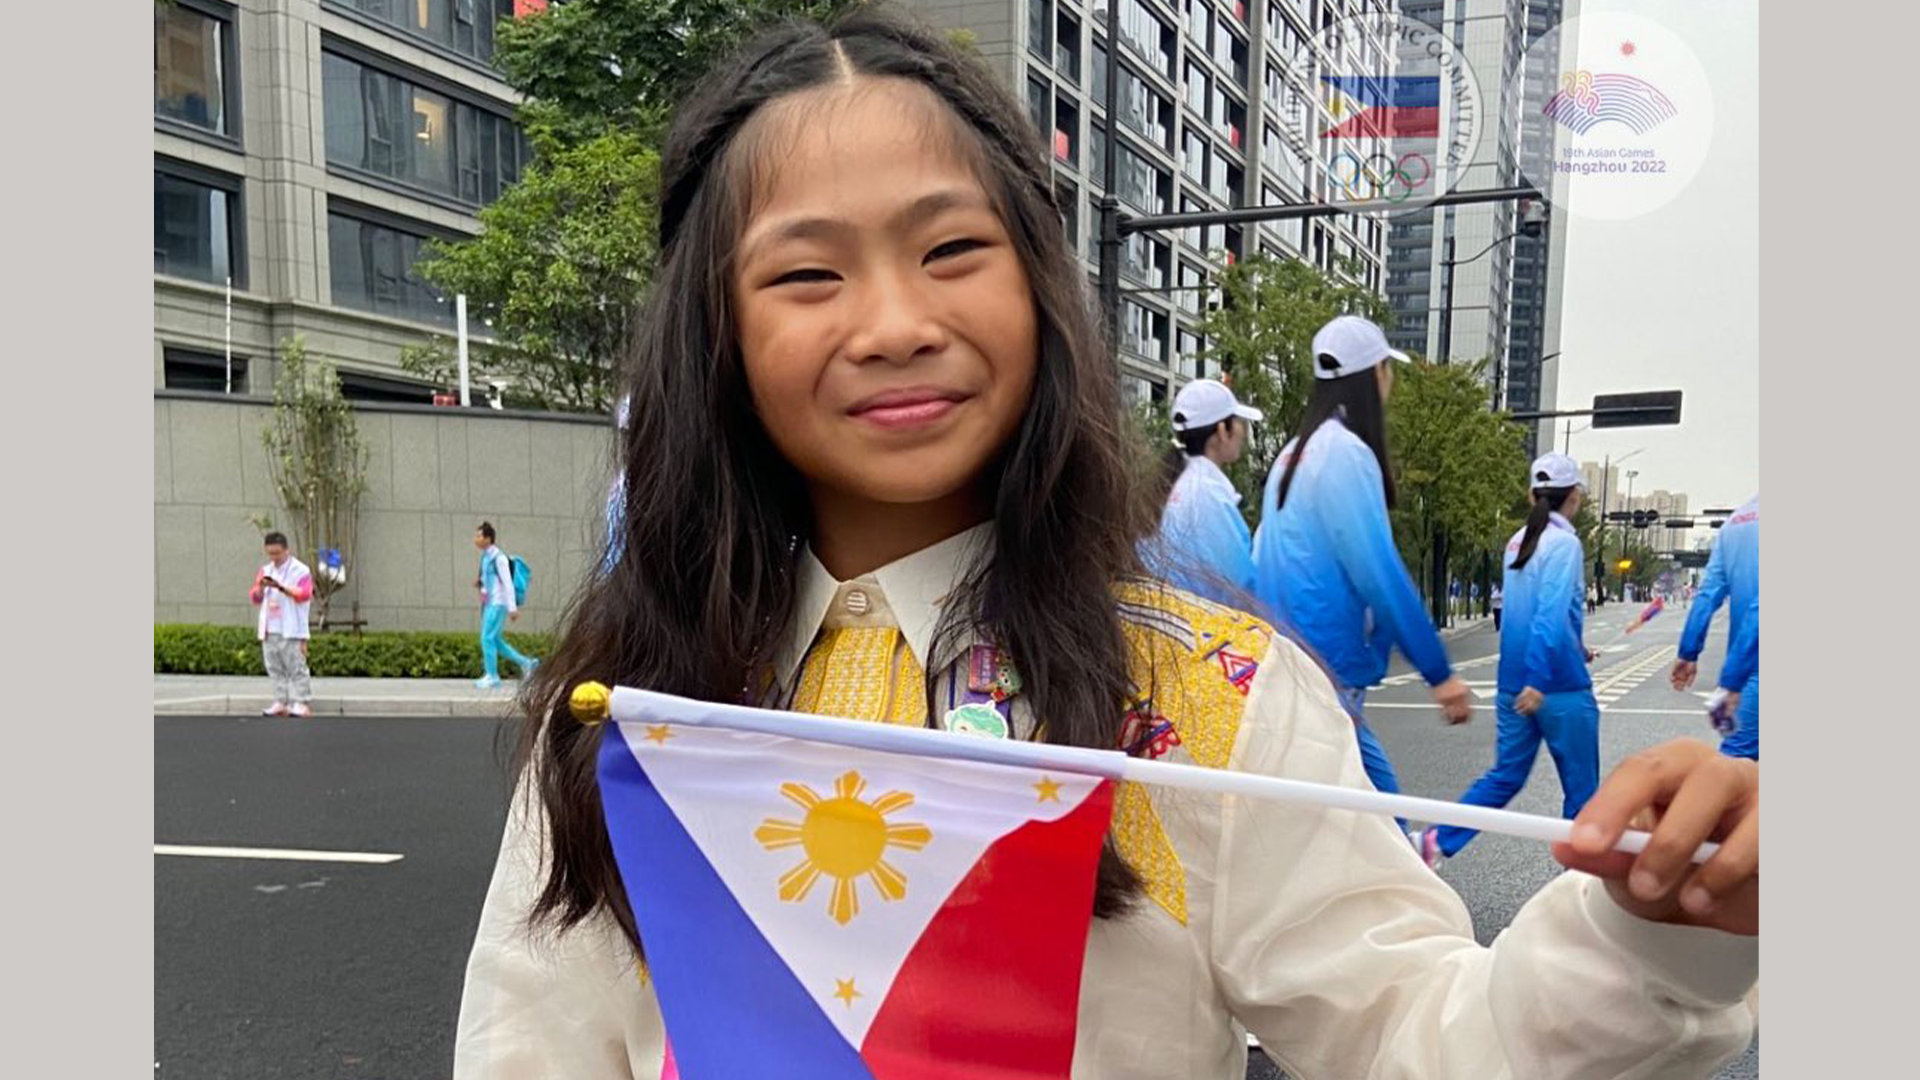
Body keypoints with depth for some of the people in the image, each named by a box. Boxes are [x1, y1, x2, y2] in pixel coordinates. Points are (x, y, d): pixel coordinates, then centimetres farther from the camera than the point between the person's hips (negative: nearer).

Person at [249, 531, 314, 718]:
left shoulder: (300, 570, -2)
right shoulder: (265, 571, 17)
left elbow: (304, 595, -14)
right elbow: (255, 599, 15)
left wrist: (280, 587, -25)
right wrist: (260, 587, -7)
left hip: (292, 631, -6)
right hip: (269, 631, 6)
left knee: (296, 668, -7)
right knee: (275, 668, 8)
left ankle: (302, 704, -6)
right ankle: (280, 703, 14)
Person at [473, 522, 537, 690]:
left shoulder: (498, 558, -14)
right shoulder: (485, 556, 13)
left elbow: (507, 583, -17)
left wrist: (512, 608, -20)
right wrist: (479, 583, 3)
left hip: (498, 604, -9)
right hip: (488, 603, 9)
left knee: (487, 638, -9)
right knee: (495, 640, 12)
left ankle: (492, 677, 0)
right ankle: (526, 663, 20)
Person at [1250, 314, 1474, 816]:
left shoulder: (1297, 451, 13)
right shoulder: (1347, 453, -14)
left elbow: (1260, 560, 17)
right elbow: (1380, 573, -17)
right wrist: (1440, 672, -12)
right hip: (1325, 674, -9)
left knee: (1378, 792, 14)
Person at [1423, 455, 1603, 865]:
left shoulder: (1518, 542, 10)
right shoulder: (1564, 543, -14)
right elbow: (1551, 613, -25)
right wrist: (1539, 679, -29)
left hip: (1514, 684, 7)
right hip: (1559, 687, -7)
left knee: (1506, 776, 13)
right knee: (1581, 787, 8)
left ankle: (1439, 840, 2)